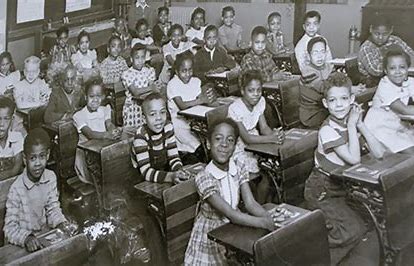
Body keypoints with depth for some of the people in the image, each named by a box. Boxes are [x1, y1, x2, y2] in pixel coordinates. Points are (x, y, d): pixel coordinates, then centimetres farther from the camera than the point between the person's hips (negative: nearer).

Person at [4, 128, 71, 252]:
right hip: (22, 244, -3)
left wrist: (60, 223, -12)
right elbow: (10, 228, -14)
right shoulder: (16, 189, -18)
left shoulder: (51, 177, -4)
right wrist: (26, 238, -30)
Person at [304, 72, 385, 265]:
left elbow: (379, 153, -9)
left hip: (341, 187, 7)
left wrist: (360, 124, -17)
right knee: (353, 231, -16)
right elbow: (354, 159, -29)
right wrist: (351, 125, -23)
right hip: (321, 191, -7)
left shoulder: (353, 122, 0)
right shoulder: (328, 130, -21)